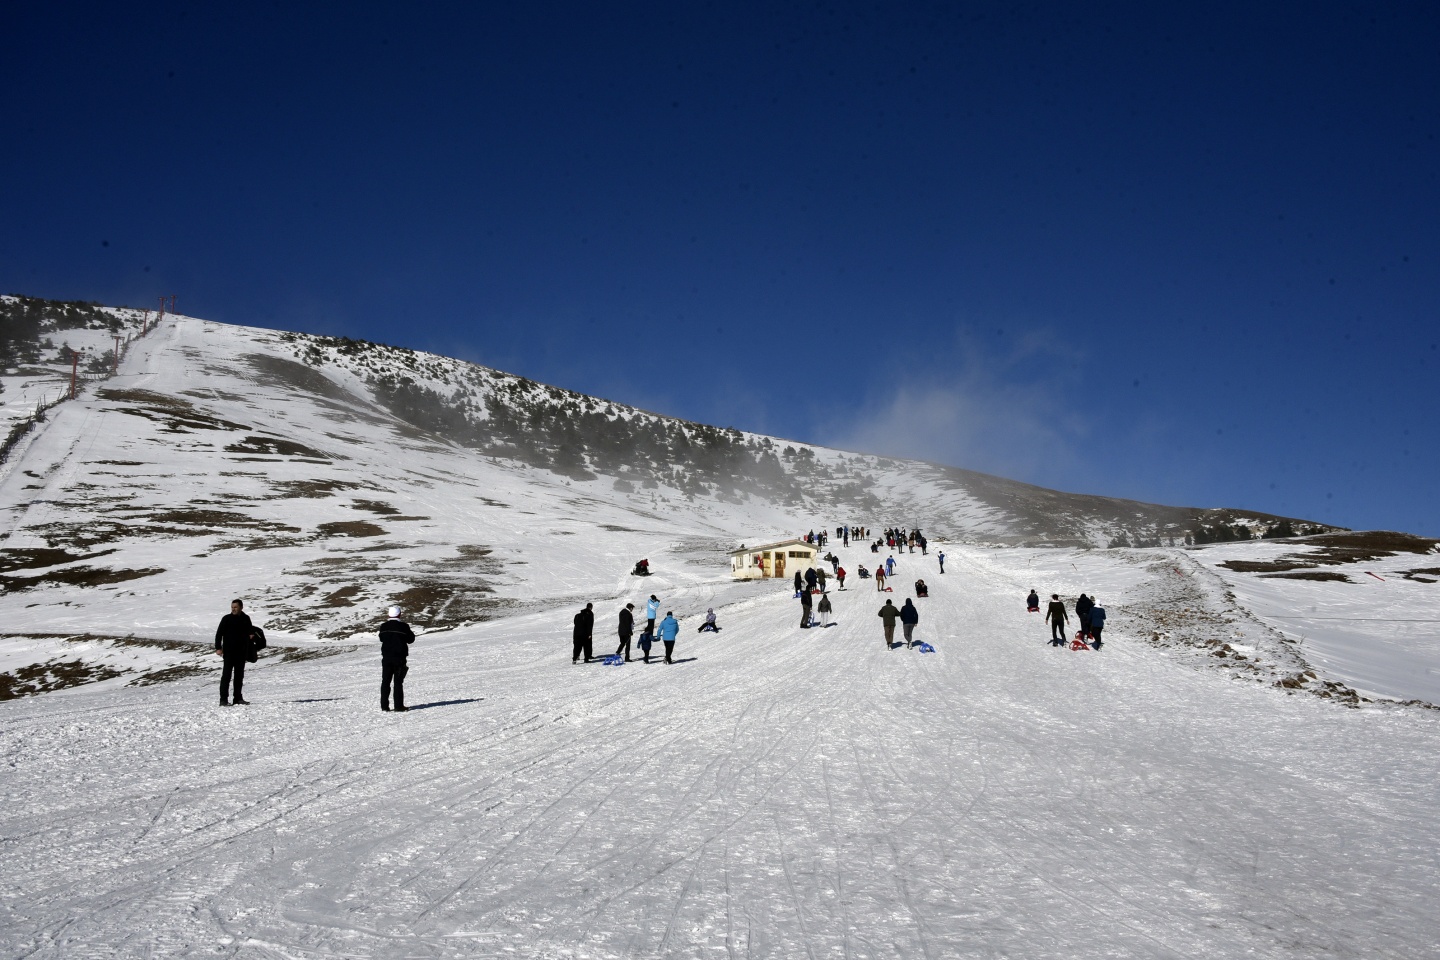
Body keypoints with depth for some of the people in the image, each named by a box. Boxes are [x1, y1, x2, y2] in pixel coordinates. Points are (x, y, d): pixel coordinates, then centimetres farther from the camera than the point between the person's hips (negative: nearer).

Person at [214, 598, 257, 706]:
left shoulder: (246, 619, 9)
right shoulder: (226, 619, -4)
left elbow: (250, 632, 25)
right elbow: (219, 633, -6)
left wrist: (251, 634, 4)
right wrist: (218, 648, -14)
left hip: (242, 652, 5)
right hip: (229, 652, -5)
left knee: (239, 676, 9)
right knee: (226, 675, -8)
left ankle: (238, 698, 16)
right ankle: (223, 699, -10)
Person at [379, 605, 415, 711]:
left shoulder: (384, 626, 1)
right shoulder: (403, 626, -11)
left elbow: (381, 638, 15)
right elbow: (411, 639, -1)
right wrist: (410, 632, 16)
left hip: (386, 658, 3)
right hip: (399, 658, -3)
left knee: (385, 681, 9)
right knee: (398, 682, 0)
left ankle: (384, 706, 7)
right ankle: (399, 706, -2)